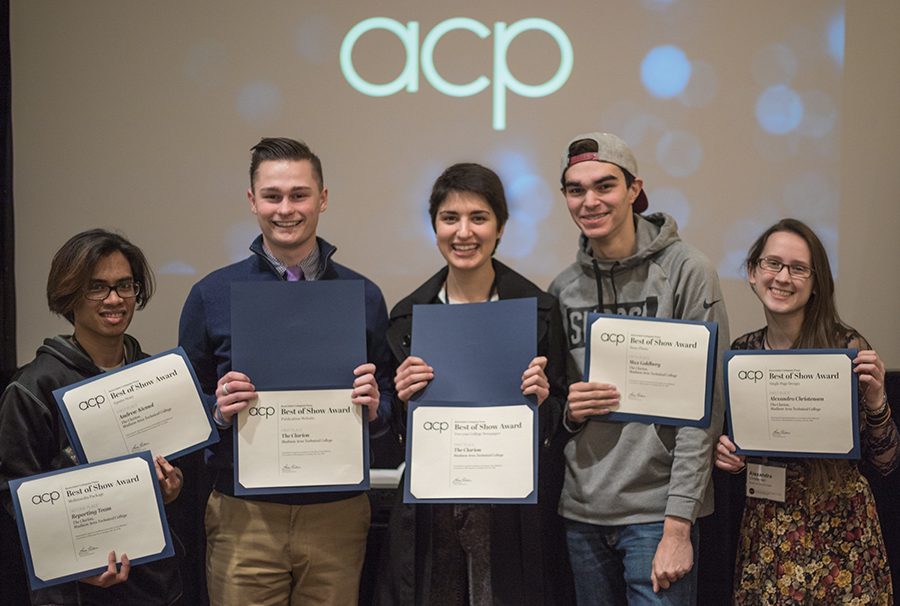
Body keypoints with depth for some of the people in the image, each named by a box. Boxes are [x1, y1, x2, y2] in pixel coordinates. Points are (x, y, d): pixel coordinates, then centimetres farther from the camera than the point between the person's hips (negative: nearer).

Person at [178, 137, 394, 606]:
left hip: (338, 512, 1)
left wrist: (374, 407, -11)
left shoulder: (363, 296, 4)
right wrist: (219, 410, -13)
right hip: (243, 513, -1)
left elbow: (389, 409, 10)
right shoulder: (212, 294, 2)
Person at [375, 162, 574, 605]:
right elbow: (394, 435, 10)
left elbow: (561, 419, 5)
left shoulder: (540, 310, -1)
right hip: (430, 515, 2)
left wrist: (542, 402, -15)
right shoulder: (407, 316, 5)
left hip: (515, 514, -1)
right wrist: (403, 400, -10)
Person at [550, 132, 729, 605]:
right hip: (581, 511, 5)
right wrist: (566, 409, -6)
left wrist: (678, 526, -15)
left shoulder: (685, 271, -7)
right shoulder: (564, 288, 8)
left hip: (657, 512, -4)